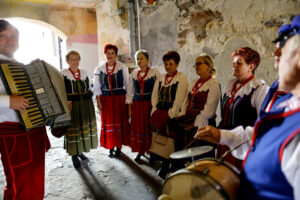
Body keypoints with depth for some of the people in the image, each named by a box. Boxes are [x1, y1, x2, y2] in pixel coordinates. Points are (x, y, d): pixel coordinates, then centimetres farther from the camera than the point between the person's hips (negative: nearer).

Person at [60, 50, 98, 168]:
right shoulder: (63, 74, -5)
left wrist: (89, 100, 8)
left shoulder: (84, 72, 9)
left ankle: (80, 151, 29)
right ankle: (74, 155, 18)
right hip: (72, 106, -5)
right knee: (73, 130, 1)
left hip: (86, 106, 5)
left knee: (86, 128, 11)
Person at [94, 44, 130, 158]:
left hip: (120, 99, -1)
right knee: (108, 123, 6)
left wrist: (128, 100, -3)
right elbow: (97, 87, 5)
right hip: (106, 99, 1)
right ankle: (110, 147, 19)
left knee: (120, 122, 4)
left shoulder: (122, 67, -2)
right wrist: (98, 101, -2)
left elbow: (127, 84, 1)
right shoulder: (99, 69, 2)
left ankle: (119, 147, 19)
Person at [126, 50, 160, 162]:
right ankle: (140, 151, 25)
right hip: (137, 104, 4)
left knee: (150, 127, 3)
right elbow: (130, 91, 11)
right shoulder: (134, 74, 7)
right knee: (138, 127, 8)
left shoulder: (154, 72, -4)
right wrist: (129, 107, 7)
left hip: (150, 103, -3)